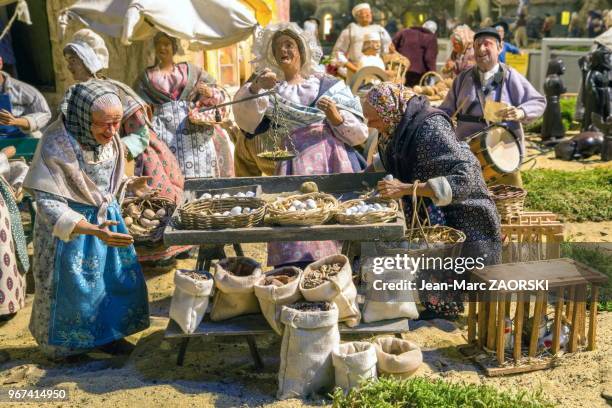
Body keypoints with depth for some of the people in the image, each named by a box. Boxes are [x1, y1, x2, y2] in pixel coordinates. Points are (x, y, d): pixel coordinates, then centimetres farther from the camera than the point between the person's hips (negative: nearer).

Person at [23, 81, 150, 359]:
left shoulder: (109, 139, -8)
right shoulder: (56, 146, -27)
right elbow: (48, 203, -26)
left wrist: (129, 185, -7)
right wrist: (93, 230, -37)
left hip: (107, 218, 6)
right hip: (69, 227, -6)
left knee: (114, 279, 15)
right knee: (72, 287, 8)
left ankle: (105, 334, 36)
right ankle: (63, 343, 34)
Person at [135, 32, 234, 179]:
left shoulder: (190, 70, 17)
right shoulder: (147, 76, 19)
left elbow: (219, 95, 14)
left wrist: (209, 93, -6)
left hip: (193, 126, 1)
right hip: (163, 128, 0)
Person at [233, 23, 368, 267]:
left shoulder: (329, 85, 20)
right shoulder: (270, 91, 20)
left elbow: (359, 134, 15)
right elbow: (244, 119, -1)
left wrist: (338, 117, -4)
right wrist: (254, 88, -16)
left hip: (336, 162, 0)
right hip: (295, 164, 0)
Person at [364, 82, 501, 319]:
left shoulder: (431, 130, -31)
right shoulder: (396, 126, -6)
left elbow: (464, 177, -38)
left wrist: (407, 189, -42)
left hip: (456, 209, -7)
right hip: (423, 210, 7)